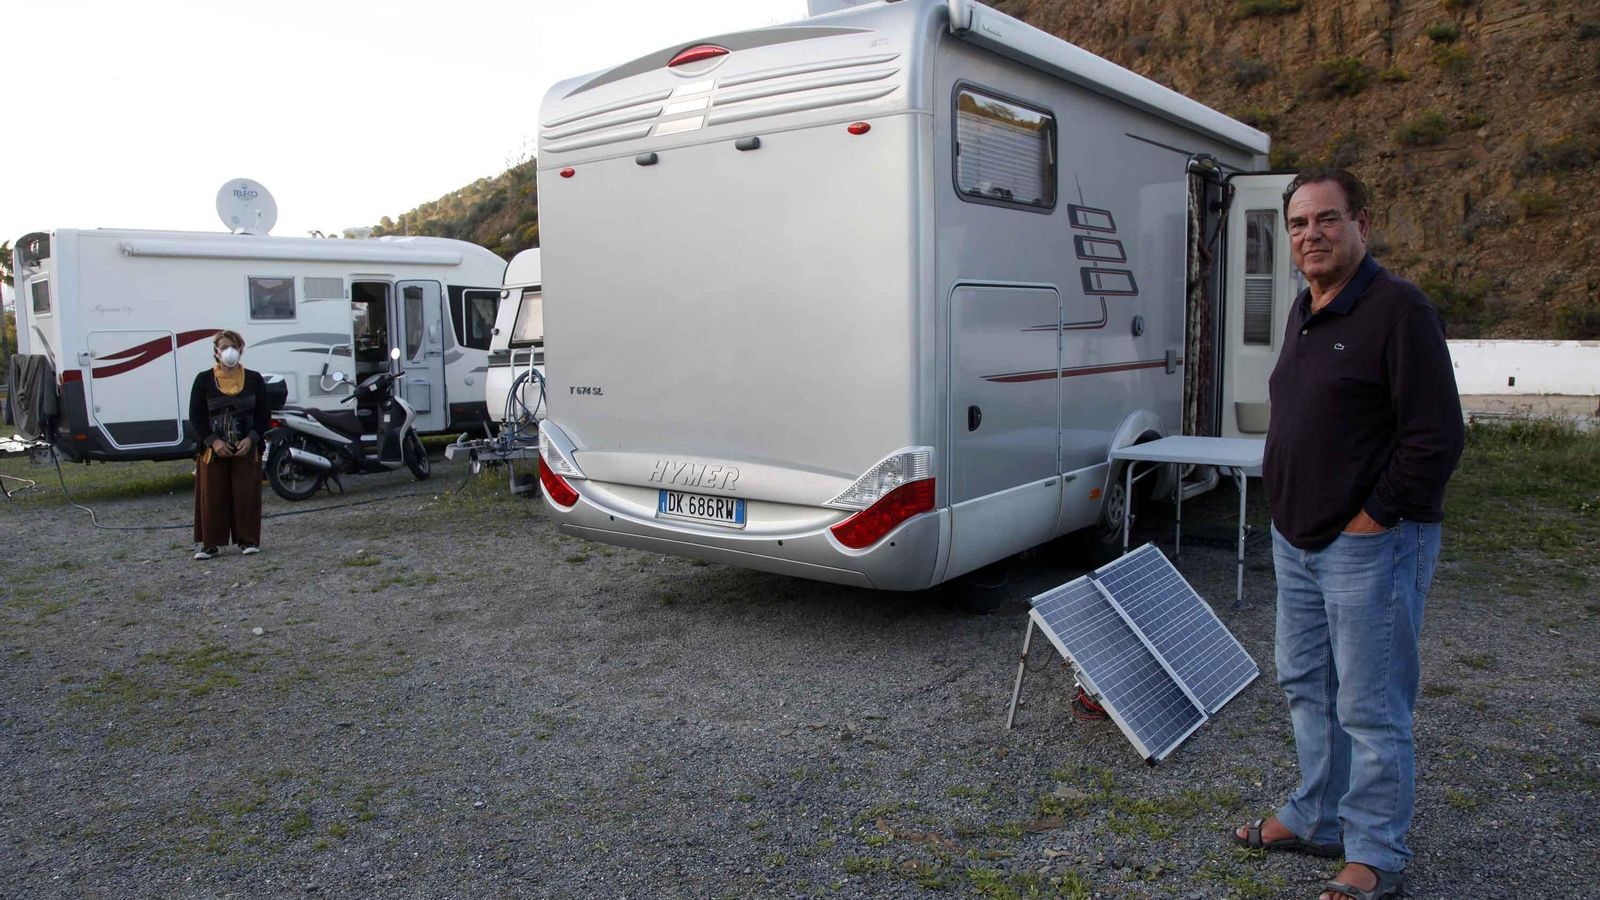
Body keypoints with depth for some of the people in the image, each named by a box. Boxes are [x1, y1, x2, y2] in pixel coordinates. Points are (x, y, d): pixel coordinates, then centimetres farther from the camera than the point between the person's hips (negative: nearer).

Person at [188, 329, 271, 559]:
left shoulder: (254, 379, 5)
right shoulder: (204, 380, 2)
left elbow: (264, 414, 4)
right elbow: (195, 416, 0)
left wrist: (251, 439, -11)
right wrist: (213, 441, -13)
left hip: (247, 449, 0)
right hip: (213, 449, 0)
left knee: (247, 495, 1)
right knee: (211, 496, 1)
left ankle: (248, 540, 10)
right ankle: (210, 543, 8)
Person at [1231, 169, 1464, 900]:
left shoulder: (1397, 309, -14)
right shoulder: (1303, 313, 13)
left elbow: (1437, 437, -18)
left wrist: (1371, 519, -16)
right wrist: (1288, 512, 13)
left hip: (1370, 544, -9)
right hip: (1298, 542, 9)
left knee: (1370, 709, 1)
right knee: (1307, 689, 19)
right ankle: (1315, 819, 35)